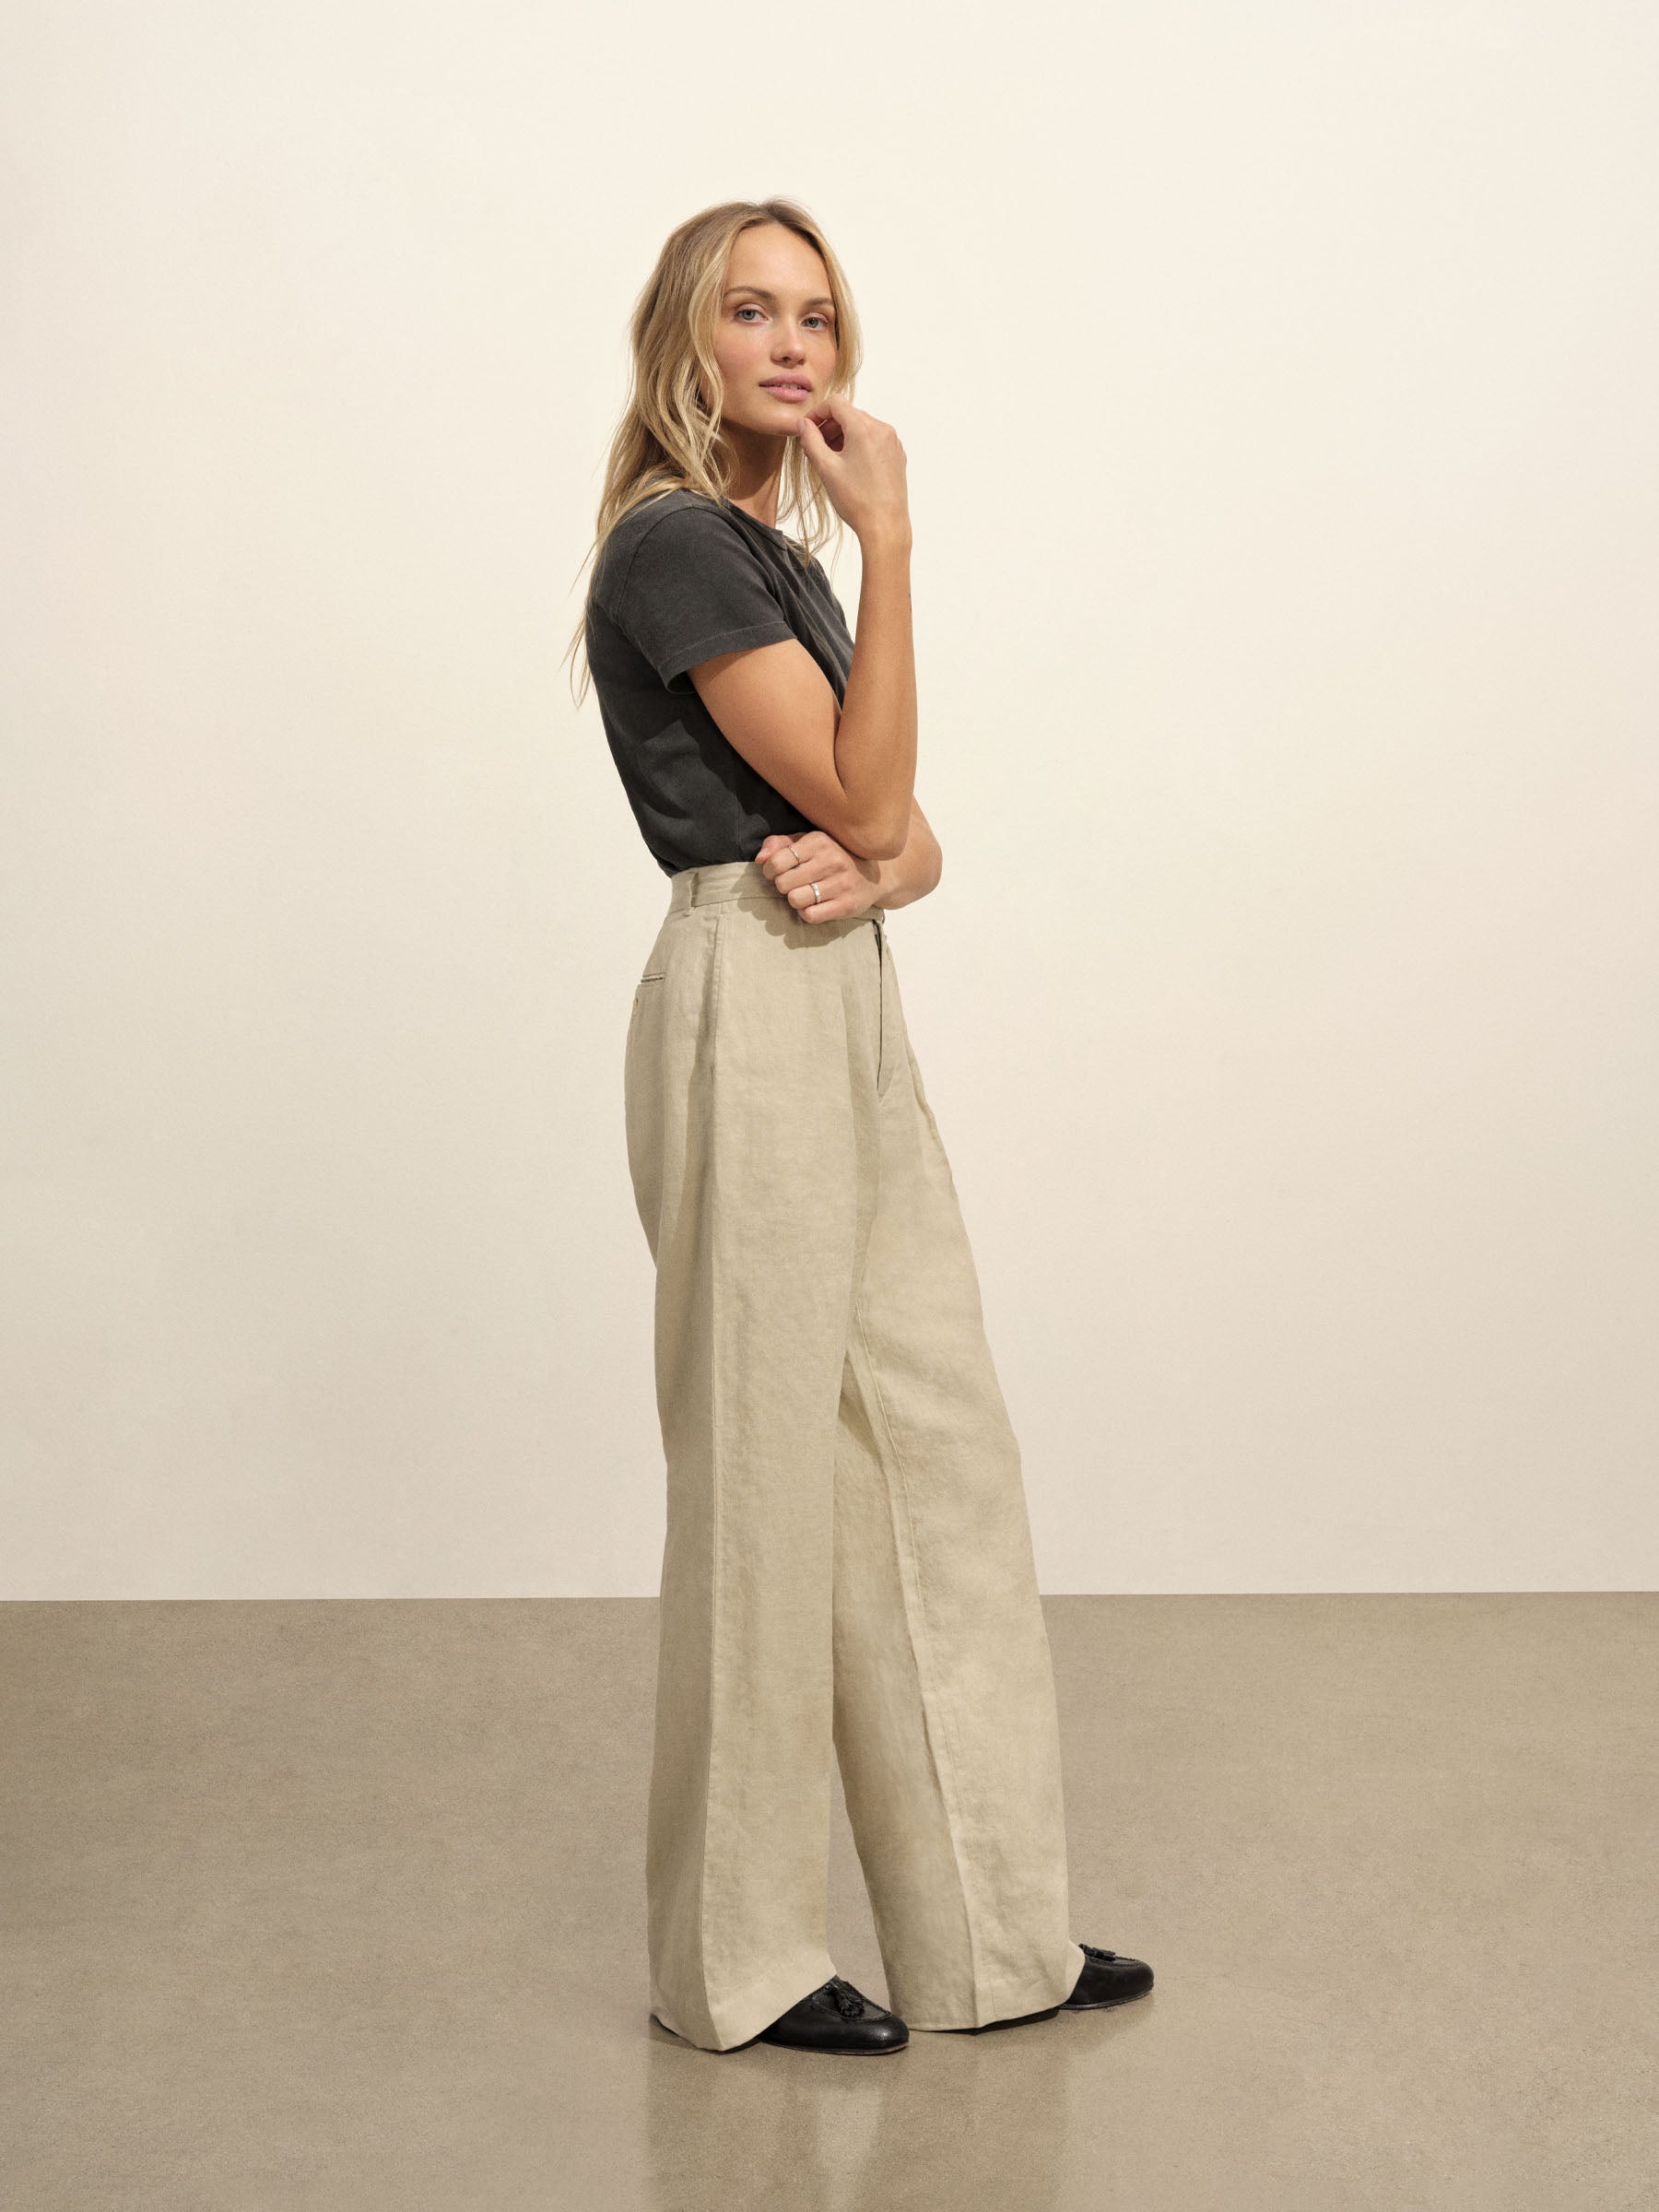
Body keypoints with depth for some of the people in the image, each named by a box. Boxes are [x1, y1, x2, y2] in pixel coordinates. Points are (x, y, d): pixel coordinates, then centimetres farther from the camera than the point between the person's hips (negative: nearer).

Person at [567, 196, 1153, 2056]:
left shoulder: (779, 558, 18)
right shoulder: (677, 546, -10)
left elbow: (908, 830, 14)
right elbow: (864, 792, -15)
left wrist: (870, 865, -9)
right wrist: (890, 540, -15)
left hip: (852, 1017, 9)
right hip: (748, 1013, -9)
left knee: (938, 1458, 11)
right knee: (765, 1481, -1)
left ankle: (986, 1936, 20)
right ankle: (733, 1960, 14)